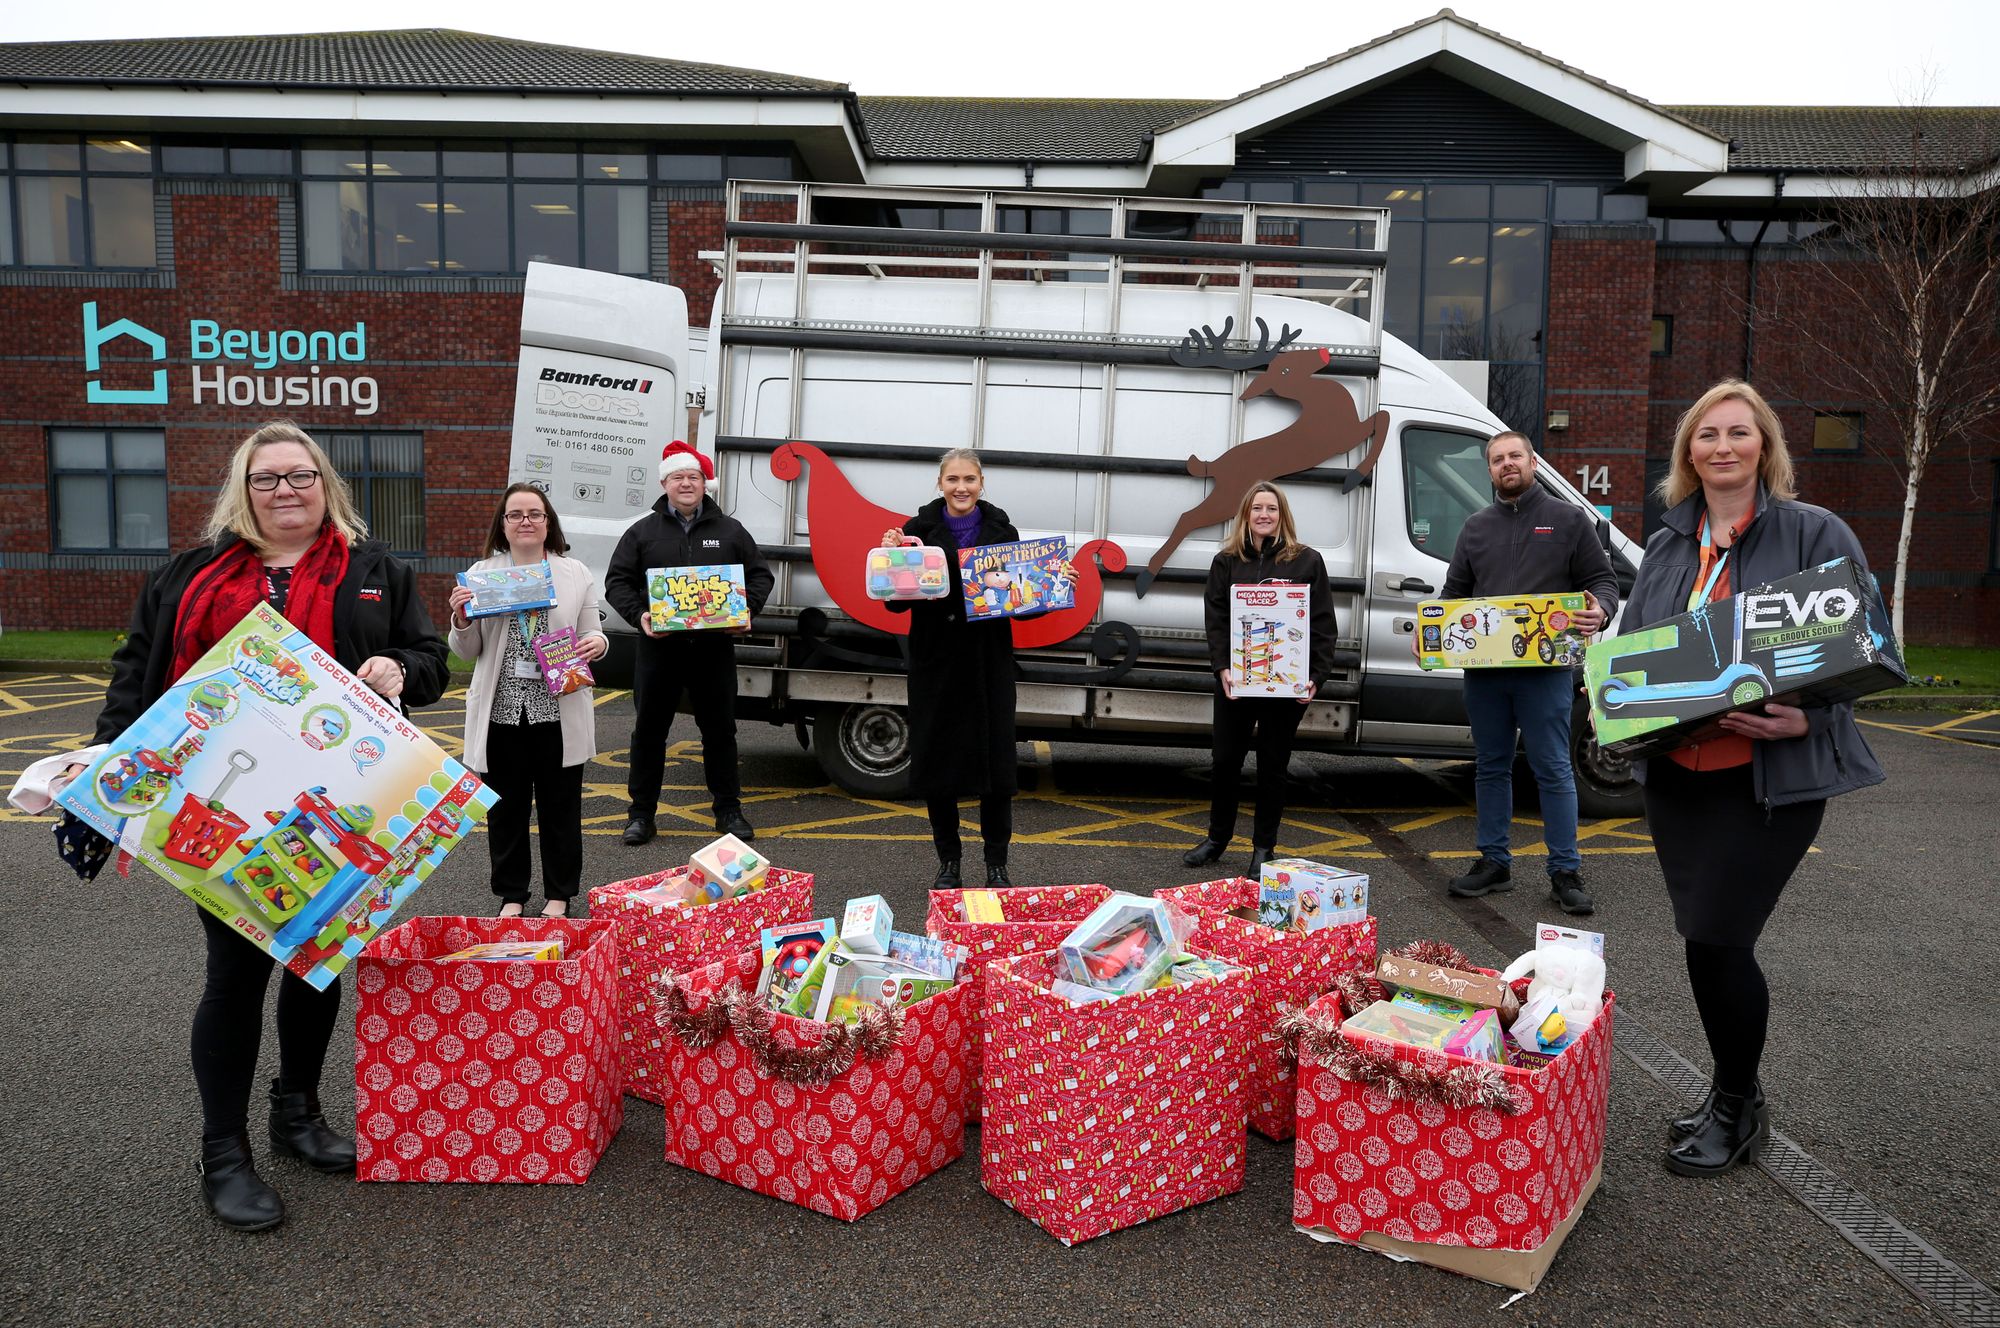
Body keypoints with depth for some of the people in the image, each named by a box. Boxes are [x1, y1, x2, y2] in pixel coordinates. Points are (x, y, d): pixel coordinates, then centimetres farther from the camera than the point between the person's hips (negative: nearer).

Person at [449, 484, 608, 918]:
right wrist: (461, 619, -13)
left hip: (559, 713, 0)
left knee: (560, 806, 9)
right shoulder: (480, 575, 5)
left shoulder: (576, 574, 5)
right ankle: (510, 894, 25)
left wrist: (596, 642, -15)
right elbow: (468, 651, 7)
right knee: (506, 808, 10)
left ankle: (560, 895, 23)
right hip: (501, 711, 1)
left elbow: (592, 635, 8)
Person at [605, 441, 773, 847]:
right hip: (659, 646, 0)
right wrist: (639, 614, -13)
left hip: (714, 647, 0)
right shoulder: (643, 532, 6)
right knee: (649, 730, 6)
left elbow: (760, 575, 11)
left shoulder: (730, 530, 8)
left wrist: (747, 612, -6)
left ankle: (728, 810, 19)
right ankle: (642, 813, 16)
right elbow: (617, 582, 4)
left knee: (720, 729, 8)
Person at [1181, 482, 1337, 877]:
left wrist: (1314, 676, -9)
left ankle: (1264, 847, 17)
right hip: (1235, 680, 2)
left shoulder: (1308, 561, 2)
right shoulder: (1227, 561, 6)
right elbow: (1215, 618, 1)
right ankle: (1217, 838, 24)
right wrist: (1223, 668, -11)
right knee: (1226, 760, 7)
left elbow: (1323, 623, 0)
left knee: (1272, 765, 6)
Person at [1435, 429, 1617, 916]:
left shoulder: (1568, 520, 5)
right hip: (1482, 667, 4)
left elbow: (1603, 581, 3)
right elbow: (1455, 592, 16)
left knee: (1553, 770, -1)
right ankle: (1494, 862, 21)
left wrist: (1599, 611, -20)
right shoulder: (1476, 527, 15)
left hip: (1545, 669, -4)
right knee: (1491, 766, 11)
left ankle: (1565, 874, 7)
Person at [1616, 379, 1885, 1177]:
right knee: (1708, 941, 11)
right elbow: (1629, 647, 17)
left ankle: (1738, 1109, 15)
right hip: (1676, 775, 5)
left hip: (1770, 779, -5)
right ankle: (1731, 1098, 30)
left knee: (1715, 938, -7)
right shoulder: (1667, 548, 11)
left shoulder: (1815, 534, -3)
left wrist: (1804, 721, -22)